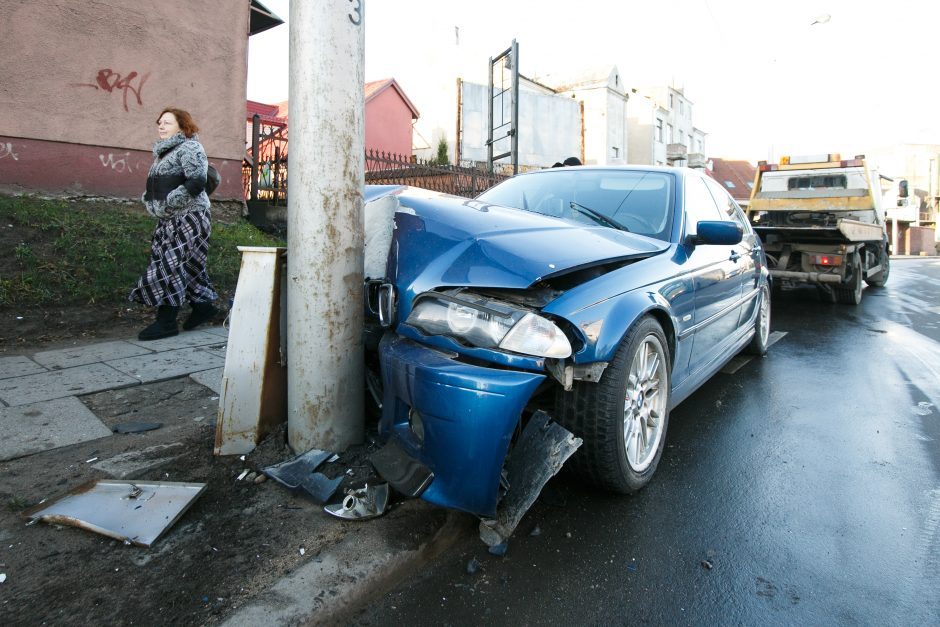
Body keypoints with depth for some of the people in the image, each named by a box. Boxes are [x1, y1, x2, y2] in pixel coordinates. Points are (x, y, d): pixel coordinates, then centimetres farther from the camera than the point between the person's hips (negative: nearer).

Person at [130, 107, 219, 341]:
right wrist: (149, 202, 10)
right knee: (184, 268, 9)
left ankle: (166, 322, -6)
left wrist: (167, 204, -19)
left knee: (171, 266, -10)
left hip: (189, 218, -9)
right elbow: (154, 187, 29)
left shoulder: (189, 148, -7)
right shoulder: (163, 152, 21)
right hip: (169, 221, 9)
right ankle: (203, 306, 20)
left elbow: (197, 182, -20)